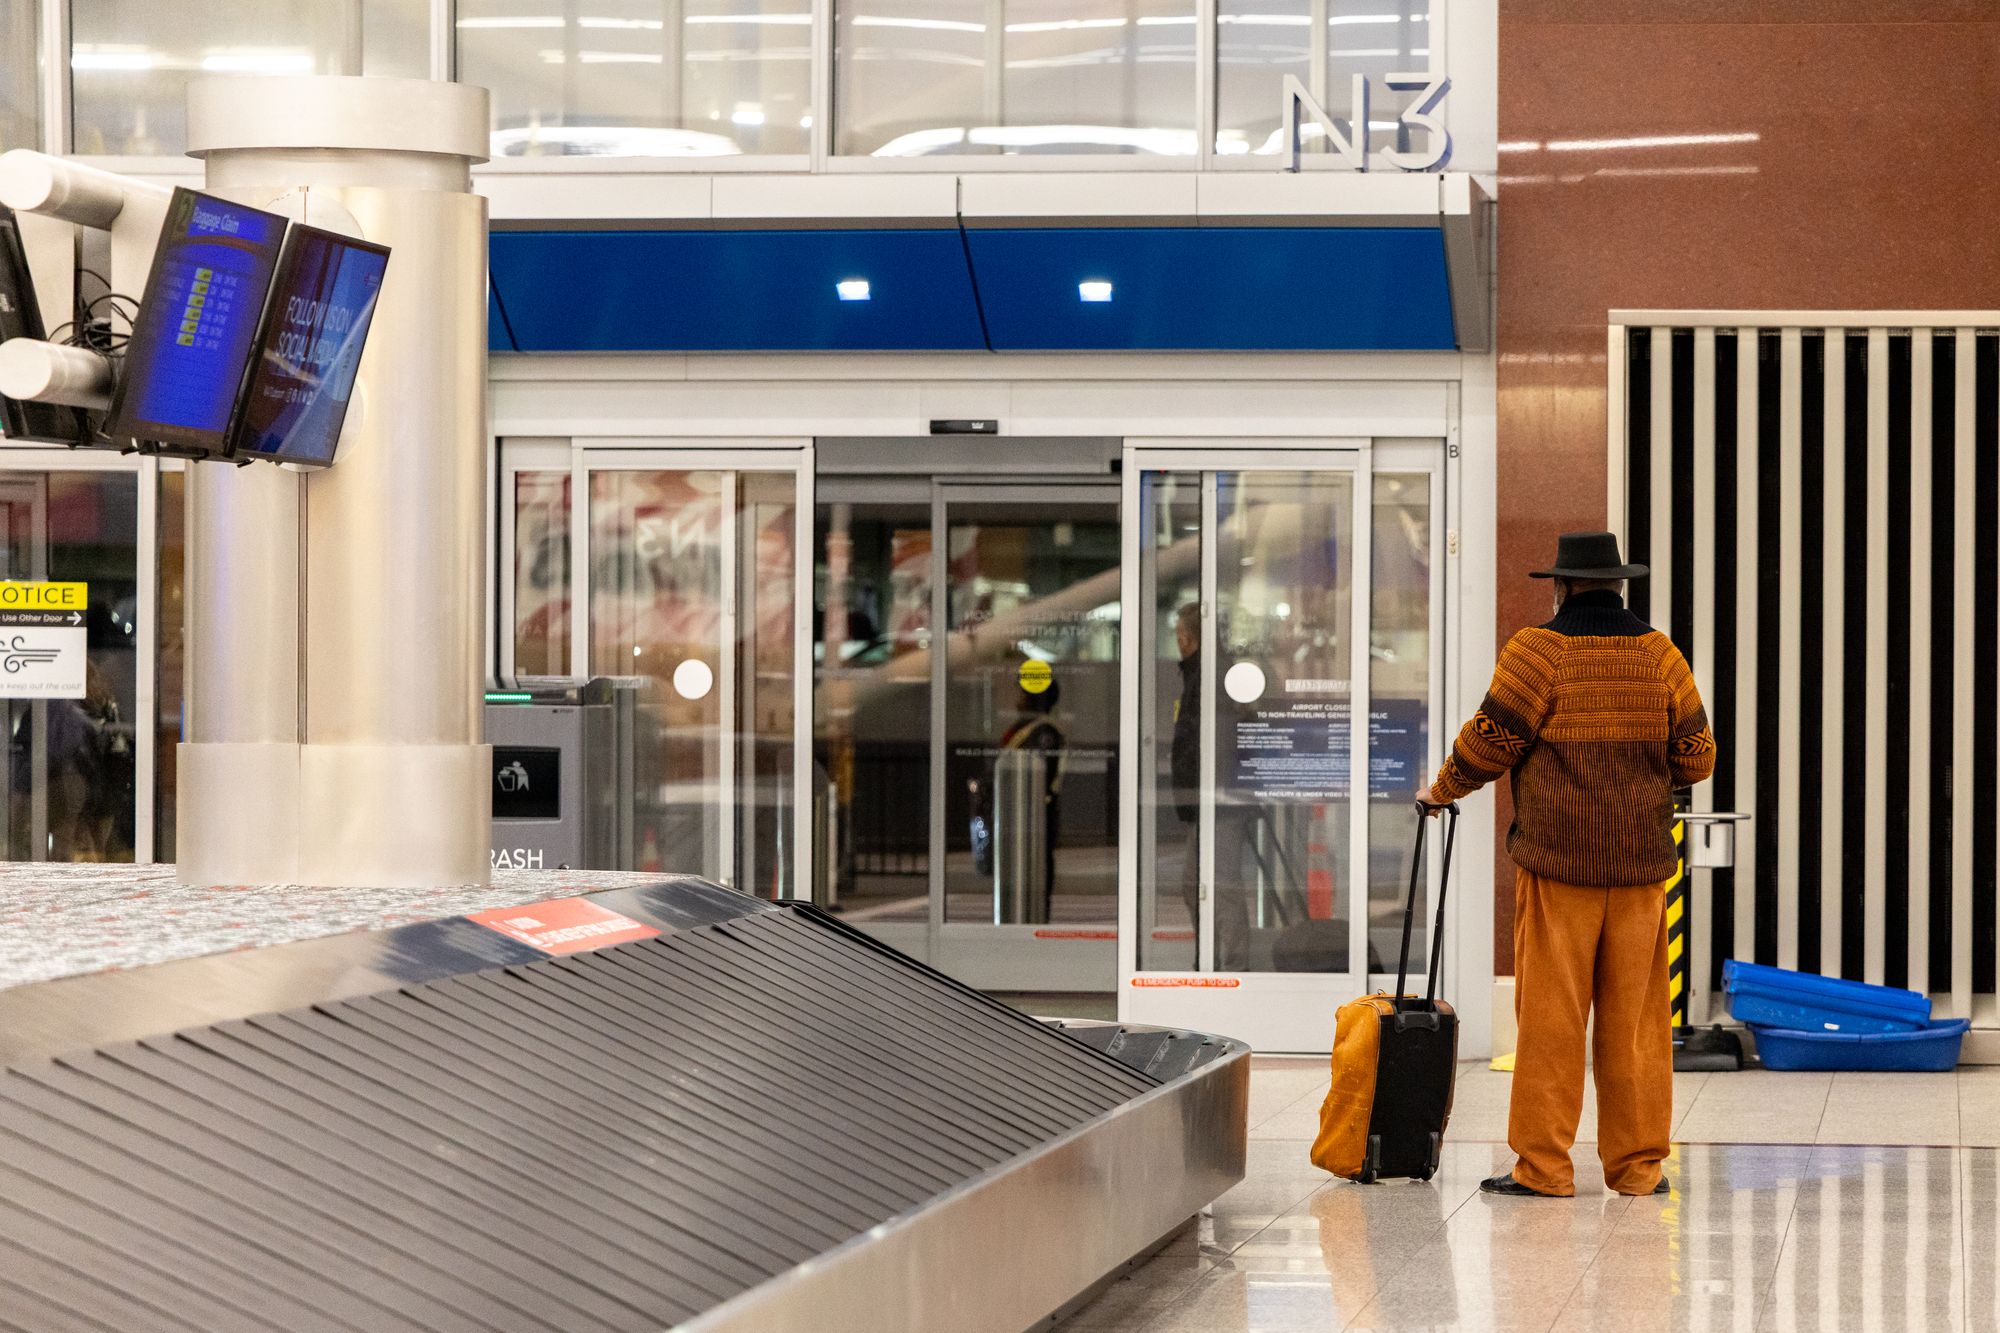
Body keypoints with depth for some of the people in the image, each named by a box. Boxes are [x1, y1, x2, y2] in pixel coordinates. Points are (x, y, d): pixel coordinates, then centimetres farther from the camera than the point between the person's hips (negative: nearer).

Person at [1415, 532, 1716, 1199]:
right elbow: (1697, 756, 9)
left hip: (1557, 863, -3)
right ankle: (1637, 1163, 9)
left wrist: (1442, 791, 13)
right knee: (1633, 1018, 7)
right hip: (1641, 865, 3)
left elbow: (1489, 741, -5)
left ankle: (1543, 1164, 1)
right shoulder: (1660, 655, 6)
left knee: (1549, 1017, 0)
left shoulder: (1537, 651, -6)